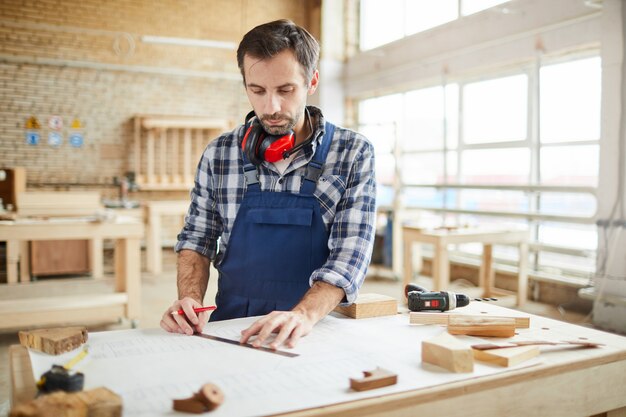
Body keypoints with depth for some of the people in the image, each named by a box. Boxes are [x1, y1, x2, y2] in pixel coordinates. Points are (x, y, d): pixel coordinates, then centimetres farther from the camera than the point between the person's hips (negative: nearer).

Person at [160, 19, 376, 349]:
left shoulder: (353, 153, -3)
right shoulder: (218, 154, 3)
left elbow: (350, 251, -10)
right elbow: (197, 238, 11)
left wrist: (305, 314, -26)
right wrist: (190, 298, -8)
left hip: (316, 329, 0)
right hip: (232, 326, 1)